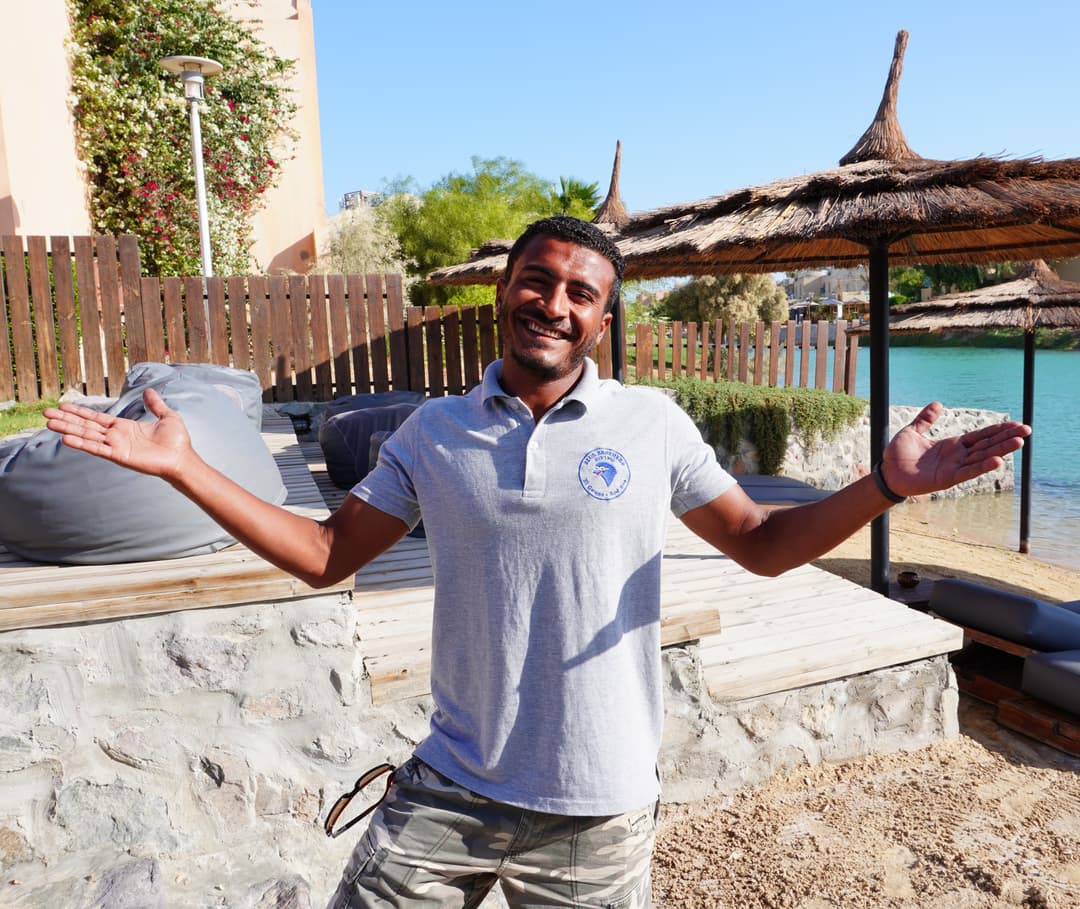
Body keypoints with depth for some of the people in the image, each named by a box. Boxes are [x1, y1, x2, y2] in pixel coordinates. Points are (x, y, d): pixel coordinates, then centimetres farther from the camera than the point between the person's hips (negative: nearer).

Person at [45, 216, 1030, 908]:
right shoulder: (434, 432, -1)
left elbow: (762, 542, 2)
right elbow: (327, 555, 4)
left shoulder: (653, 425, -5)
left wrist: (884, 485, -12)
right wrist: (183, 466, 0)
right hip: (449, 790, 2)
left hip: (597, 812, -1)